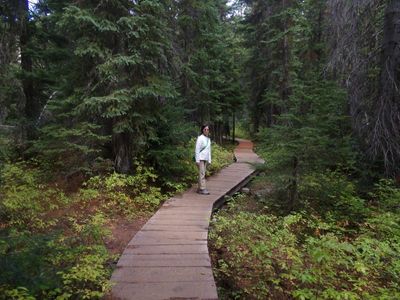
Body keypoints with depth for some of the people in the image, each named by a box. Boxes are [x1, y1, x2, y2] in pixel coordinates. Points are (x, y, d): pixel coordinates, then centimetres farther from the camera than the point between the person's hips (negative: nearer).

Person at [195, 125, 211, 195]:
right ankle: (202, 189, -8)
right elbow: (197, 149, -12)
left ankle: (199, 188, 15)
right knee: (202, 173, -9)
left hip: (206, 159, 7)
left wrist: (209, 160, 14)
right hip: (200, 158, -7)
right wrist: (197, 160, -16)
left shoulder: (208, 139, 11)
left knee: (202, 173, 9)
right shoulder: (200, 138, -10)